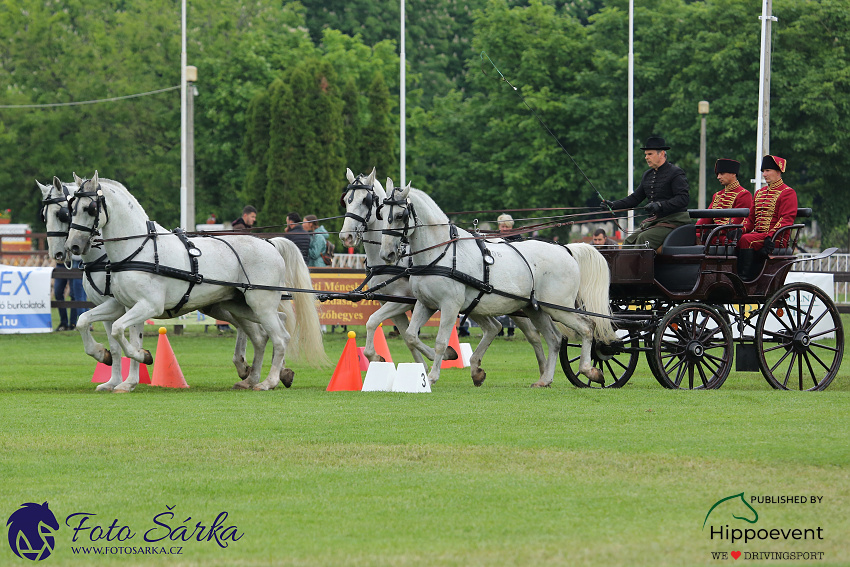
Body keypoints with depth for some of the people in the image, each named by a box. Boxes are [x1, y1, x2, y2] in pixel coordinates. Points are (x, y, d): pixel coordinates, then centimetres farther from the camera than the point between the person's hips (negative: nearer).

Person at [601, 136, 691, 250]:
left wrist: (660, 205, -29)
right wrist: (613, 205, 6)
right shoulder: (647, 175, 17)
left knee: (643, 238, -27)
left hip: (673, 221, -8)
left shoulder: (675, 173, -7)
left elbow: (684, 198, -18)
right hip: (653, 221, 8)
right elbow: (635, 198, 20)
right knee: (629, 241, -8)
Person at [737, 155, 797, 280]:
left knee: (746, 240, -31)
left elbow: (786, 219, -12)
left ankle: (746, 278, -33)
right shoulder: (760, 193, 23)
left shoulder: (788, 193, -1)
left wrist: (770, 237, -25)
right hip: (758, 235, 7)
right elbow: (750, 218, 21)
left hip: (777, 240, -7)